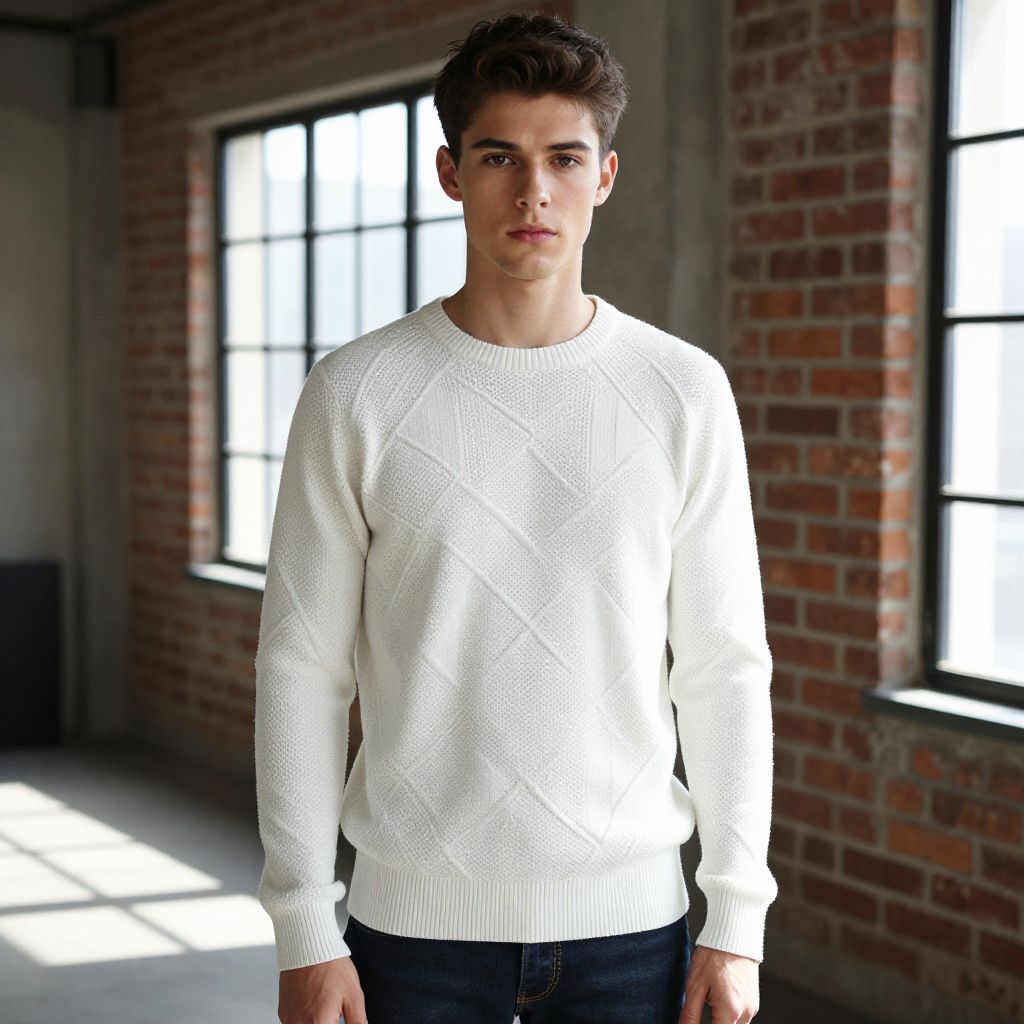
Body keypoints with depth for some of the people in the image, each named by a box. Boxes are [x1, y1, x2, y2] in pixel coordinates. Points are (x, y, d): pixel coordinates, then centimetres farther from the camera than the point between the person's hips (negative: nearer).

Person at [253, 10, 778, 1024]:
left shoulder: (683, 391, -2)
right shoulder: (357, 394, -4)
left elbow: (725, 670, 1)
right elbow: (301, 669, -2)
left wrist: (736, 922, -1)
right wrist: (304, 929, -4)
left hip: (630, 920, 1)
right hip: (415, 920, 0)